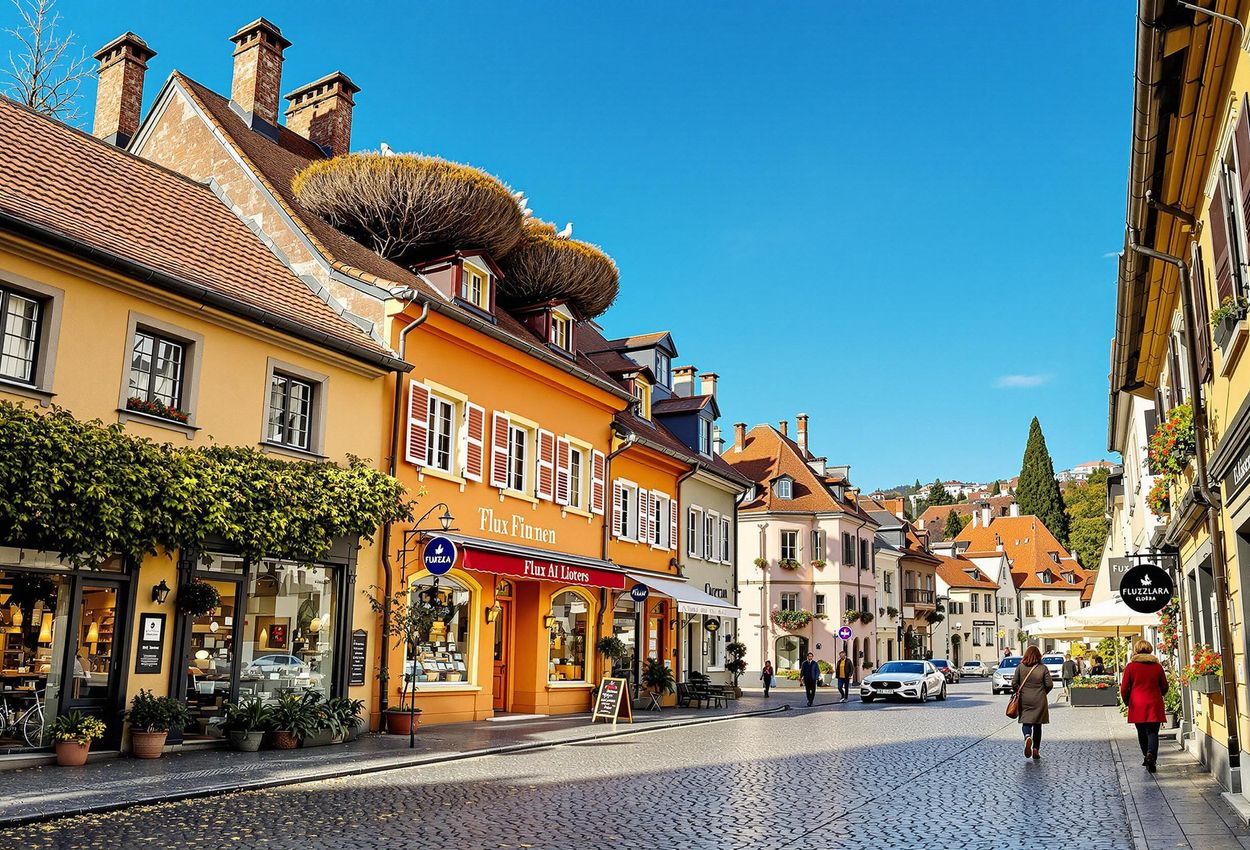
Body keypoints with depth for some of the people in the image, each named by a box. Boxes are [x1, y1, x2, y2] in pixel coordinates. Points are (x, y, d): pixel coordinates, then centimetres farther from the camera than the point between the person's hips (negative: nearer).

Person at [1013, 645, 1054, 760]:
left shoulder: (1020, 667, -4)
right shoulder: (1043, 668, -5)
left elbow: (1014, 683, -5)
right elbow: (1049, 685, -6)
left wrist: (1018, 692, 13)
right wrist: (1043, 693, 13)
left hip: (1025, 700, 0)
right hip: (1039, 701, 0)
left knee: (1026, 722, 8)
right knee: (1037, 725, 12)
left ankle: (1028, 737, -24)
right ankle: (1036, 750, 11)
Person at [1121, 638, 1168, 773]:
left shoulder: (1131, 666, -3)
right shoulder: (1157, 666, 2)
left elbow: (1124, 689, -3)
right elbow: (1164, 687, 10)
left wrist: (1127, 702, 15)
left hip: (1137, 706, 0)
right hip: (1154, 706, 1)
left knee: (1142, 732, 13)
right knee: (1153, 732, -1)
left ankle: (1147, 757, 20)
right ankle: (1151, 754, -22)